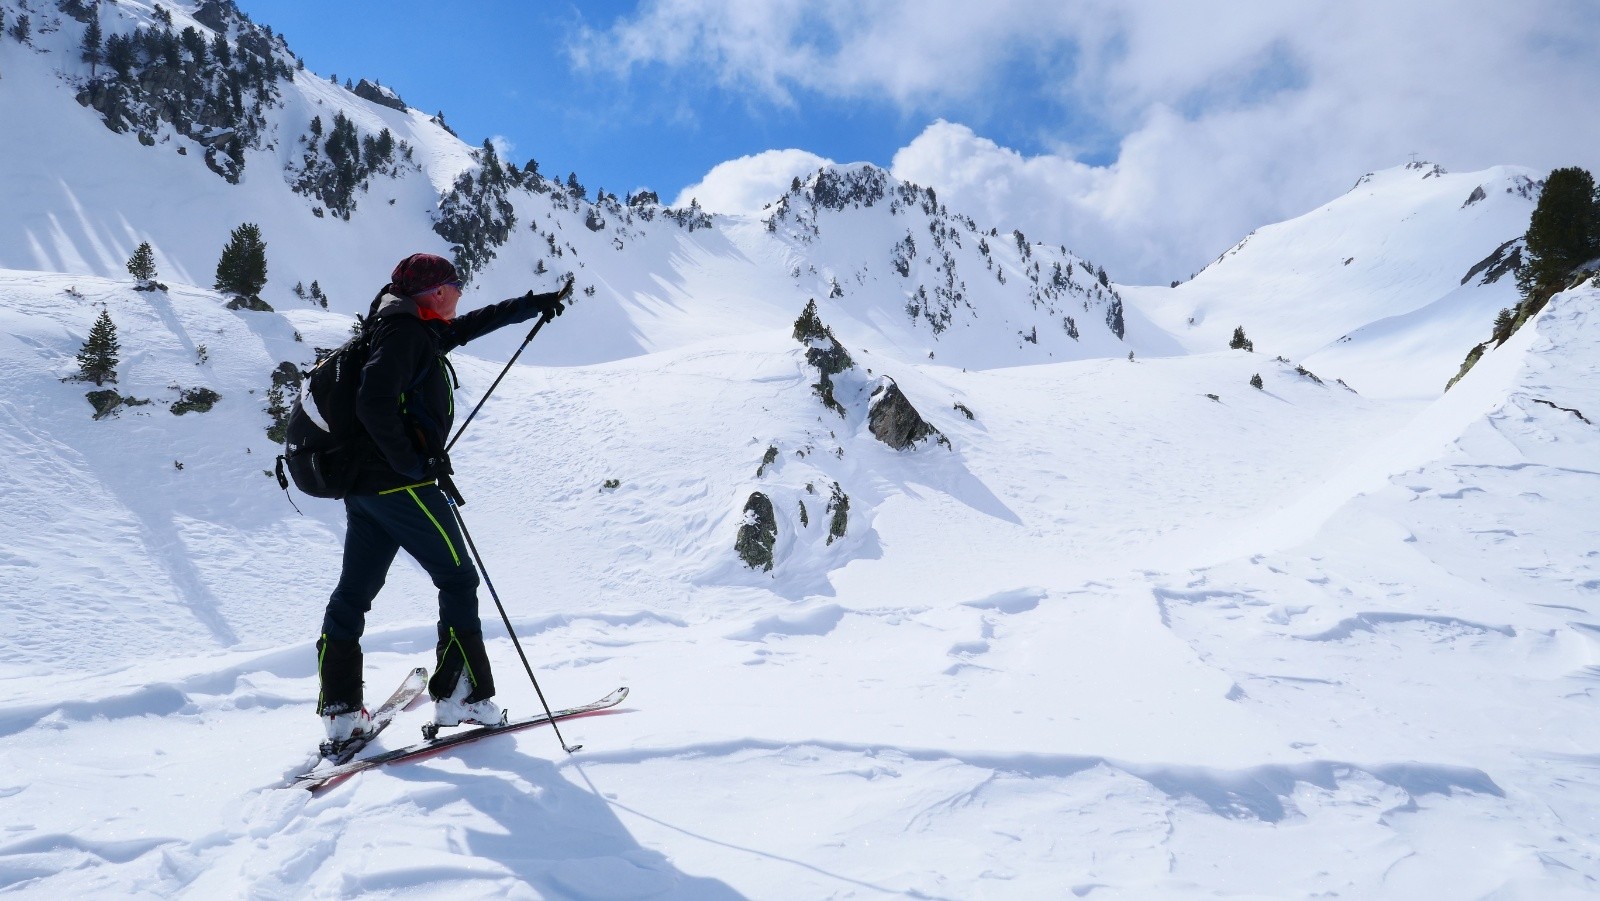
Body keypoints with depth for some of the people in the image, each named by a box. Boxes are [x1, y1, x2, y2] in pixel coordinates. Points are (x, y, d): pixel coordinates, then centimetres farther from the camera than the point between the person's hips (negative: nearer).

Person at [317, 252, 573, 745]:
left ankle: (340, 710, 15)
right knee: (458, 580, 0)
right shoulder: (407, 332, -11)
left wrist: (537, 304, 34)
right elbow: (374, 404, -24)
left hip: (362, 485, 10)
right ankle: (461, 696, 2)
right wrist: (414, 463, -20)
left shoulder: (420, 333, 18)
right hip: (400, 485, -10)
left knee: (354, 591, 9)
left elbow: (475, 323, 30)